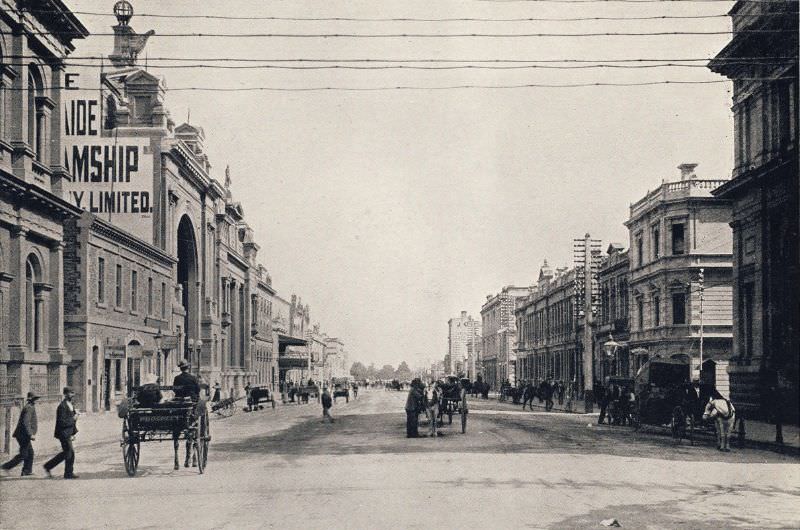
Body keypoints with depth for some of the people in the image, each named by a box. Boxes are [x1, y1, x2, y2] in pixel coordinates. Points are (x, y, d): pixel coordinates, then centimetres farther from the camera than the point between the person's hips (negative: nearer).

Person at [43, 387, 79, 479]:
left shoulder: (70, 405, 12)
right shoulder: (62, 406, -18)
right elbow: (62, 422, -23)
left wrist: (73, 432, 13)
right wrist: (73, 419, -17)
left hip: (68, 433, 10)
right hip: (64, 433, -10)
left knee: (66, 453, 16)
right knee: (70, 453, -3)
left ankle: (48, 466, 26)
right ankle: (69, 473, 9)